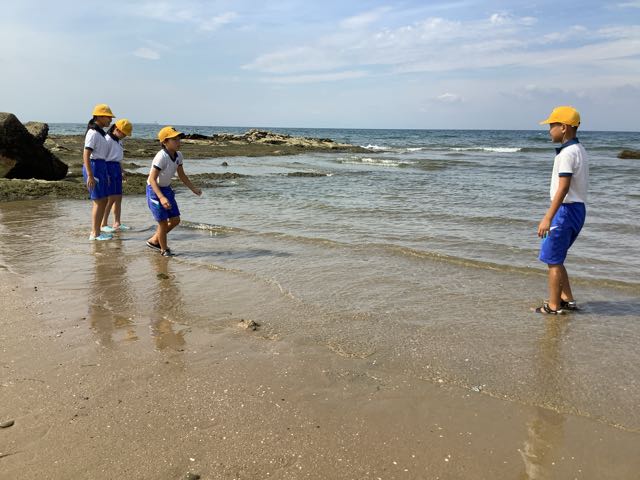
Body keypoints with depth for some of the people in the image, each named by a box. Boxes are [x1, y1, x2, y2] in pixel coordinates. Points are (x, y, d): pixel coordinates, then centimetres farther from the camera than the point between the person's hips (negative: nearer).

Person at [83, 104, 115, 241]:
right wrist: (90, 175, -24)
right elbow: (86, 155, -19)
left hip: (101, 167, 10)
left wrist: (105, 174, 21)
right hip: (93, 167, -10)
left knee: (104, 201, 11)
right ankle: (95, 234, 0)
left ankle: (96, 231, 18)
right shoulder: (93, 133, -13)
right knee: (99, 201, -6)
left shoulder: (100, 132, 16)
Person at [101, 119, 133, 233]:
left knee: (118, 197, 8)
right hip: (109, 168, -9)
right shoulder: (108, 140, -12)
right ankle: (103, 225, -2)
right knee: (111, 198, -9)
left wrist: (121, 171, 22)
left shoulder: (119, 141, 15)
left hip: (117, 168, 9)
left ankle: (117, 223, 14)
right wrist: (105, 175, -20)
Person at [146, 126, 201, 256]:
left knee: (175, 220, 10)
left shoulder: (178, 155, -4)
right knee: (163, 222, -2)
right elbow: (152, 179, -29)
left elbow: (182, 175, 11)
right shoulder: (161, 157, -27)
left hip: (167, 188, 8)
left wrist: (193, 188, 4)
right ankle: (164, 249, 19)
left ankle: (154, 241, 28)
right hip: (155, 190, -8)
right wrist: (161, 197, -39)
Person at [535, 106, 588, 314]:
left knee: (553, 259, 0)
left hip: (566, 210, -10)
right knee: (554, 258, 18)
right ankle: (568, 299, 23)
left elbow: (563, 188, -24)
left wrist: (548, 218, -25)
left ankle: (554, 306, 8)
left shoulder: (567, 153, -17)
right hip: (577, 209, 10)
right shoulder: (579, 150, 13)